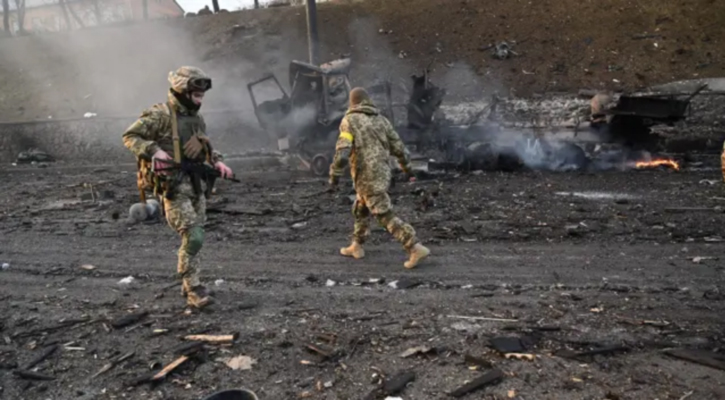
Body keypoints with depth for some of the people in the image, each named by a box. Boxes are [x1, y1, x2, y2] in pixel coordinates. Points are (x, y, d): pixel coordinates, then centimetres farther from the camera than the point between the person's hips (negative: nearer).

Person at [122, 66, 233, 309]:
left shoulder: (197, 118, 14)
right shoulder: (160, 115, -9)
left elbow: (206, 147, 26)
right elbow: (129, 137, -9)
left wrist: (217, 162, 8)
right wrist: (153, 150, -23)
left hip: (196, 184, 8)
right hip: (173, 185, -8)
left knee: (195, 236, 12)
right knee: (192, 237, -13)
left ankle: (189, 283, 27)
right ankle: (193, 289, -2)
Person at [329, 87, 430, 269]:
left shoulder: (349, 120, -8)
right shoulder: (381, 119, 8)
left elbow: (342, 151, -19)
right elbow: (398, 147, 10)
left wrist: (334, 175, -11)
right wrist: (407, 167, 25)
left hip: (367, 177, -7)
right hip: (382, 174, 7)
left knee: (386, 217, -6)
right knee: (360, 209, 24)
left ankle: (416, 249, -11)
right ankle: (356, 247, 32)